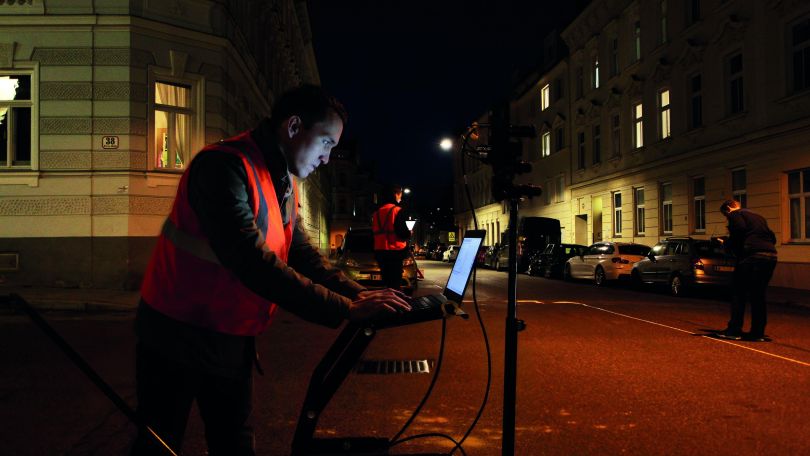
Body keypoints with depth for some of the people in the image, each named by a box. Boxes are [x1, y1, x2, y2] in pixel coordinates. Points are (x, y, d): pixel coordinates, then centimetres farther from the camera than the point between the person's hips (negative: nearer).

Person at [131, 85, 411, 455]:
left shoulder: (285, 184, 6)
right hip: (178, 339, -8)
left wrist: (357, 294, -10)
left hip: (233, 341, 8)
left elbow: (302, 253, 4)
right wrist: (345, 309, -33)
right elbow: (254, 263, -34)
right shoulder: (224, 166, -24)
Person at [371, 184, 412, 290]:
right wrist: (409, 233, 5)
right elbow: (403, 232, -16)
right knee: (395, 283, -5)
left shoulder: (377, 211, 13)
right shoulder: (397, 210, -9)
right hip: (394, 251, -7)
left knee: (386, 281, 15)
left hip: (380, 251, 7)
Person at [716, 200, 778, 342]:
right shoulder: (758, 216, 29)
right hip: (771, 256, 7)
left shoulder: (735, 214, 6)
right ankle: (758, 333, 12)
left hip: (752, 255, -7)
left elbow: (740, 230, -13)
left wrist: (727, 245, 0)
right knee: (758, 295, 12)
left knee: (738, 293, 0)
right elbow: (772, 237, 25)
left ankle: (734, 330, -1)